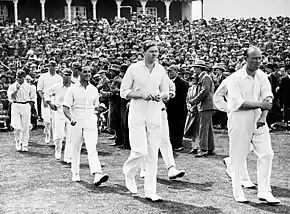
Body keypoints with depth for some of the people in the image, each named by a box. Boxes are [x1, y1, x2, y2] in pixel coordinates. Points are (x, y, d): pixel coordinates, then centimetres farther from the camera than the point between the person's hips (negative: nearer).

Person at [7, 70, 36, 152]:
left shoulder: (28, 87, 5)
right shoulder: (12, 86, 2)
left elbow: (33, 96, 14)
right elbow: (10, 97, -8)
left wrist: (30, 105, 5)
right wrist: (16, 89, -16)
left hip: (26, 106, 1)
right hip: (16, 106, -1)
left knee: (25, 127, -1)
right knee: (17, 127, -6)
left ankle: (25, 145, 7)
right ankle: (18, 143, 15)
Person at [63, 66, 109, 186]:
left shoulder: (94, 90, 11)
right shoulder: (72, 89, 1)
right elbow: (65, 108, -4)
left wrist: (96, 115, 7)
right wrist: (70, 118, -22)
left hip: (90, 122, 1)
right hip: (76, 122, -1)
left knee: (92, 149, -12)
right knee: (75, 149, 7)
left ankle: (97, 175, -26)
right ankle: (75, 174, 23)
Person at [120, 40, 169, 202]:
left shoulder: (161, 70, 8)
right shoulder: (134, 68, -4)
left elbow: (166, 92, 15)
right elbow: (124, 92, -3)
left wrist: (161, 96, -8)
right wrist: (141, 94, -17)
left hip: (155, 115, 4)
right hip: (137, 114, -4)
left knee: (153, 154, 3)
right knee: (140, 152, -12)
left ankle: (150, 191, 9)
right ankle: (129, 174, 21)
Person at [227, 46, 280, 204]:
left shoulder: (262, 76, 7)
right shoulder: (236, 78, -10)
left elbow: (268, 98, -3)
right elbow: (239, 103, -17)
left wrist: (263, 116, -19)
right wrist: (260, 104, -21)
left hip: (258, 120, 5)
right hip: (239, 120, -5)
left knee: (267, 154, -2)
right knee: (238, 157, 1)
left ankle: (264, 191, 6)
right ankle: (237, 192, 14)